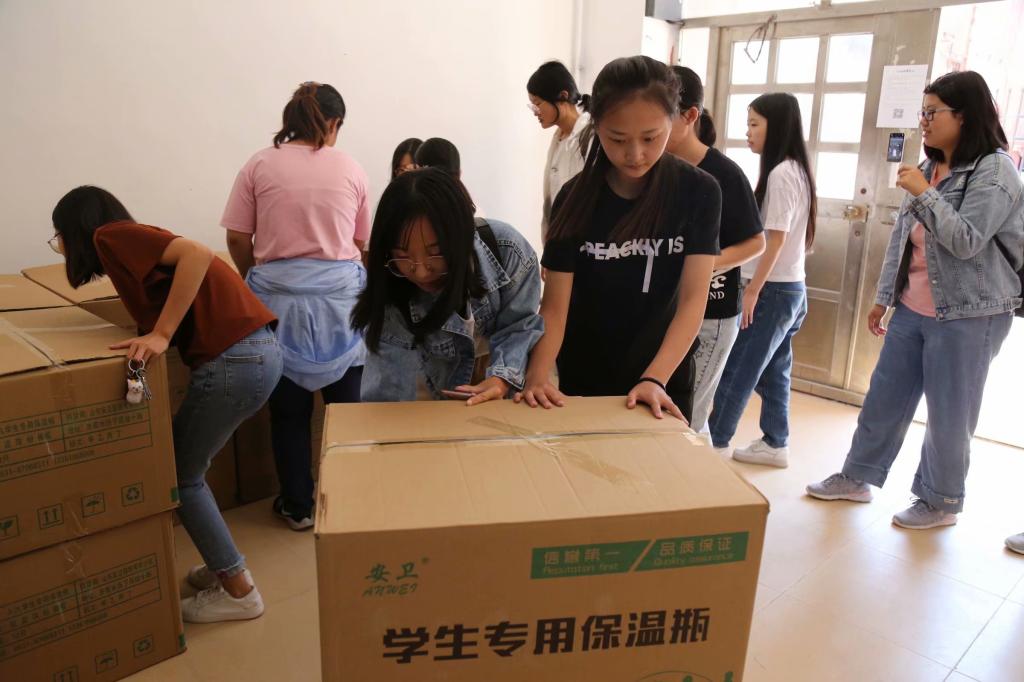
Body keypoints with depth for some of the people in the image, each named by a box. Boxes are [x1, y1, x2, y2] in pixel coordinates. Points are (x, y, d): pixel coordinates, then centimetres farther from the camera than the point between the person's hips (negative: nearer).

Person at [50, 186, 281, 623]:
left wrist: (160, 335, -19)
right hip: (257, 352, 9)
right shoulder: (133, 250, 25)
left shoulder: (111, 236, -1)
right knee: (185, 470, 21)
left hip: (234, 360, -9)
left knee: (180, 476, 8)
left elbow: (197, 255, -18)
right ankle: (225, 567, 31)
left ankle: (239, 592, 17)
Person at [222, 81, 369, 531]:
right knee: (345, 403, 11)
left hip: (280, 295, 0)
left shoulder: (260, 165, 4)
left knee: (289, 409, 9)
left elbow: (238, 240, 2)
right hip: (340, 293, 1)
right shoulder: (351, 169, 7)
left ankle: (298, 507, 21)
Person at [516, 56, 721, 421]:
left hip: (665, 384, 0)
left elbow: (693, 299, -15)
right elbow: (555, 305, -13)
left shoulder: (699, 192, -10)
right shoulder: (575, 199, -10)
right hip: (583, 384, 0)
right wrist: (538, 376, -30)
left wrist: (655, 380, -28)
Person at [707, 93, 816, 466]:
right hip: (788, 286, 9)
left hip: (773, 289, -9)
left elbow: (775, 239, -19)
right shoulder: (795, 170, 13)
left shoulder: (780, 173, -16)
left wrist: (753, 290, -17)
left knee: (737, 370, -2)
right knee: (771, 371, 15)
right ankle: (775, 444, 23)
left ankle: (715, 442, 7)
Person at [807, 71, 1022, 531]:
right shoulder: (929, 168, 10)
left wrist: (924, 194, -22)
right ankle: (858, 477, 27)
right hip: (912, 310, 7)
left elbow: (967, 242, -20)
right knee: (885, 397, 13)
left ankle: (941, 501, 23)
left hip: (967, 316, -7)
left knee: (949, 414, 5)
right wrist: (883, 298, 14)